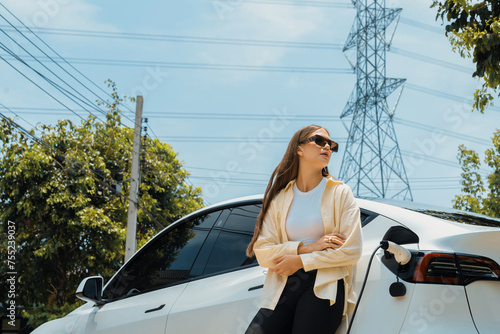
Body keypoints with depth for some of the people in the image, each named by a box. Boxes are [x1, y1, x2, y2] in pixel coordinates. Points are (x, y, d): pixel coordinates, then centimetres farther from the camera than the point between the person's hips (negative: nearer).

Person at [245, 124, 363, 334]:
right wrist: (306, 248, -10)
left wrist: (300, 261, -6)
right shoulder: (280, 198, 12)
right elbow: (262, 253, 3)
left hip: (325, 286, -1)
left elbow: (352, 251, -2)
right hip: (284, 285, 1)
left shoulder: (340, 193, 8)